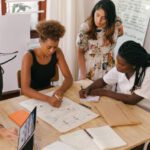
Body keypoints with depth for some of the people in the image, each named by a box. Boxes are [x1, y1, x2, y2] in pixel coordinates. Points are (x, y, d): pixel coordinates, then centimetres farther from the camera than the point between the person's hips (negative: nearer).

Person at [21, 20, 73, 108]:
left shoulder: (57, 53, -9)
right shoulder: (29, 57, -22)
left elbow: (69, 78, -6)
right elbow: (25, 89, -28)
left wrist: (61, 90, -27)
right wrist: (48, 99, -41)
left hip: (48, 92, 4)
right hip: (32, 97, -4)